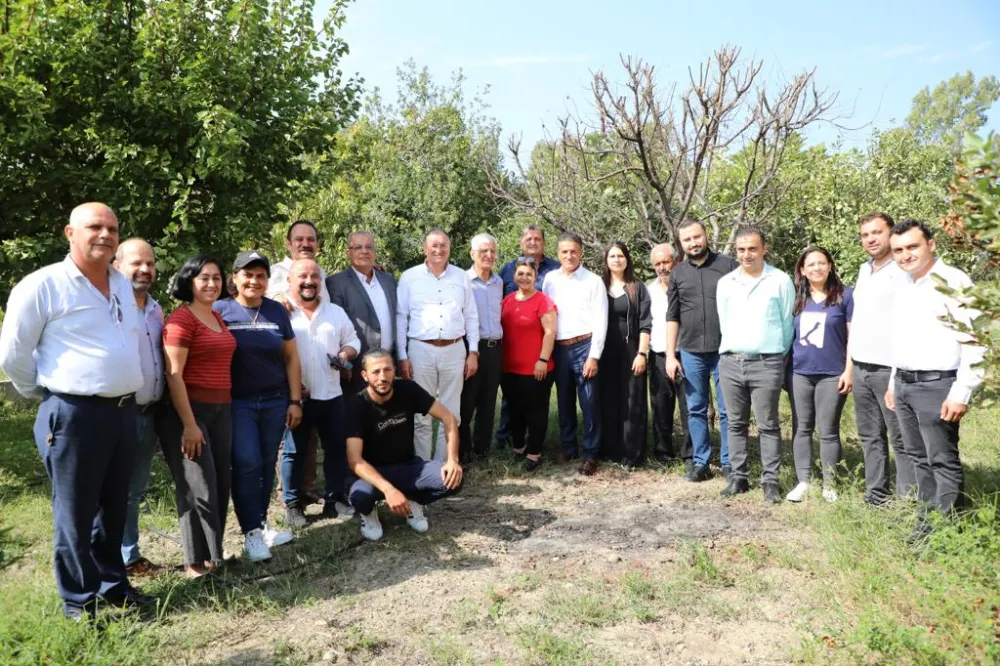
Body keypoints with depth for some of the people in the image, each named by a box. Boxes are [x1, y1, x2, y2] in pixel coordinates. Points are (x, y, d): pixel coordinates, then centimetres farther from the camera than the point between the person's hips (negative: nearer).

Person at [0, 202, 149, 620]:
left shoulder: (123, 286, 11)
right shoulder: (43, 285, -10)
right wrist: (45, 393, 4)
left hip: (124, 411, 7)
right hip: (74, 415, -6)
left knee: (114, 508, 16)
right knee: (76, 513, 5)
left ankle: (112, 584, 31)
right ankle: (80, 600, 20)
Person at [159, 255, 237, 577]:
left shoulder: (218, 318, 13)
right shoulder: (181, 319, -12)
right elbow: (173, 375, -16)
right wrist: (189, 424, -19)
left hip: (221, 409, 8)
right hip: (189, 410, -8)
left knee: (221, 483, 12)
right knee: (198, 487, 1)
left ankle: (212, 553, 27)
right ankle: (197, 561, 15)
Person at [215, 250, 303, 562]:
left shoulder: (277, 311, 6)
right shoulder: (219, 310, -3)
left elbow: (291, 359, 8)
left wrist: (295, 400, 3)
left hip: (275, 401, 3)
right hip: (237, 402, -3)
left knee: (267, 464, 9)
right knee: (247, 463, -8)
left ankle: (260, 524, 23)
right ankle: (251, 532, 5)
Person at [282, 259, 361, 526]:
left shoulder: (336, 312, 10)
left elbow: (352, 340, 18)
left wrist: (345, 354, -5)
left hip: (331, 395, 4)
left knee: (337, 448, 10)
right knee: (294, 451, 6)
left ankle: (335, 498, 24)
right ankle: (293, 504, 19)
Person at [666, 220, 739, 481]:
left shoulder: (728, 266, 0)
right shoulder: (678, 273, 8)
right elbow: (672, 317, 10)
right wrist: (670, 355, 5)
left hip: (725, 351, -2)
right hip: (691, 353, 3)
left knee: (728, 411, 4)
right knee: (696, 410, 9)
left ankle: (729, 462, 15)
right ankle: (700, 462, 18)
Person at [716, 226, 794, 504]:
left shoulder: (780, 281, -2)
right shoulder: (725, 283, 8)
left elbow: (788, 322, 4)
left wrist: (780, 356, 9)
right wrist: (732, 351, 14)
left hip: (766, 364, -3)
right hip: (730, 363, 3)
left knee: (768, 425, 3)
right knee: (736, 424, 10)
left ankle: (770, 480, 13)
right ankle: (738, 477, 19)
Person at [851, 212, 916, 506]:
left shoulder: (904, 271, -8)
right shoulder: (864, 270, 15)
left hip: (890, 369, -7)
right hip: (861, 368, 7)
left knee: (901, 438, -2)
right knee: (870, 436, 13)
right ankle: (876, 493, 22)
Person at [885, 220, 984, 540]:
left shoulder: (953, 282, -11)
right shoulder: (903, 285, 13)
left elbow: (975, 341, -15)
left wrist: (961, 393, -18)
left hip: (936, 385, -8)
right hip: (903, 385, 8)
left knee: (943, 462, -3)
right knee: (919, 458, 14)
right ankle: (928, 520, 25)